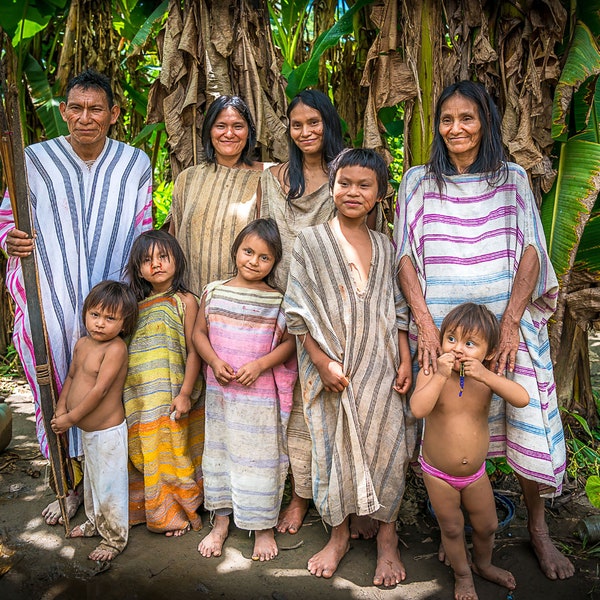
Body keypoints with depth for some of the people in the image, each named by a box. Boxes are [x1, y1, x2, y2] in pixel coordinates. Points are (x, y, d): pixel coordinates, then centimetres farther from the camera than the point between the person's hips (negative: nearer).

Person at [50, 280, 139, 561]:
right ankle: (95, 522, 49)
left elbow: (99, 390, -26)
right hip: (87, 430, 9)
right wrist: (60, 407, -2)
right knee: (91, 480, 27)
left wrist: (70, 418, -19)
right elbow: (71, 376, 11)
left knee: (110, 486, 7)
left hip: (107, 432, -9)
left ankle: (115, 539, 26)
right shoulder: (82, 343, 2)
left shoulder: (115, 348, -25)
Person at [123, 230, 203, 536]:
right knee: (146, 452, 10)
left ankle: (177, 513, 22)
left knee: (171, 452, 5)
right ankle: (150, 510, 29)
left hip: (171, 399, -4)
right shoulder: (137, 305, 10)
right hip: (139, 401, 4)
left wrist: (185, 393, -14)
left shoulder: (185, 301, -4)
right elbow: (127, 351, 13)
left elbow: (193, 351, -8)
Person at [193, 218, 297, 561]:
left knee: (260, 456, 7)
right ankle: (221, 522, 33)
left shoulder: (278, 301, -5)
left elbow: (290, 342, -4)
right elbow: (199, 332, 6)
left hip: (261, 394, -3)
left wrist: (260, 364, -18)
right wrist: (214, 361, -11)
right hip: (219, 391, 3)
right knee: (219, 452, 15)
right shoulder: (214, 292, 2)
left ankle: (263, 526, 26)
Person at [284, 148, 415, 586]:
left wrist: (405, 361, 1)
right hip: (333, 369, -2)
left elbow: (397, 309, 10)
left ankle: (387, 538, 23)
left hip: (381, 369, 2)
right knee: (334, 449, 7)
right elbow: (298, 311, -5)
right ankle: (339, 534, 27)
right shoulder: (311, 241, -1)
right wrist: (322, 361, -12)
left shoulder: (384, 246, 9)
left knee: (387, 447, 3)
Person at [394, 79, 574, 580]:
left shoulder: (513, 179, 8)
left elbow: (530, 254, 0)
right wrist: (424, 325, -11)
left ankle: (538, 530, 23)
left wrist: (510, 324, -13)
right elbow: (405, 257, 1)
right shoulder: (419, 182, 7)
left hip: (508, 325, 1)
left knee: (528, 422, 1)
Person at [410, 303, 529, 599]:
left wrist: (486, 376, -36)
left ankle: (483, 564, 52)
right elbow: (418, 409, -35)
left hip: (476, 473, 3)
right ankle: (462, 575, 44)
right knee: (452, 528, 16)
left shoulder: (487, 377, -12)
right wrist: (441, 375, -40)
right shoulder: (431, 374, -20)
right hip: (439, 474, -3)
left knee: (487, 525, 22)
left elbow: (522, 399, -26)